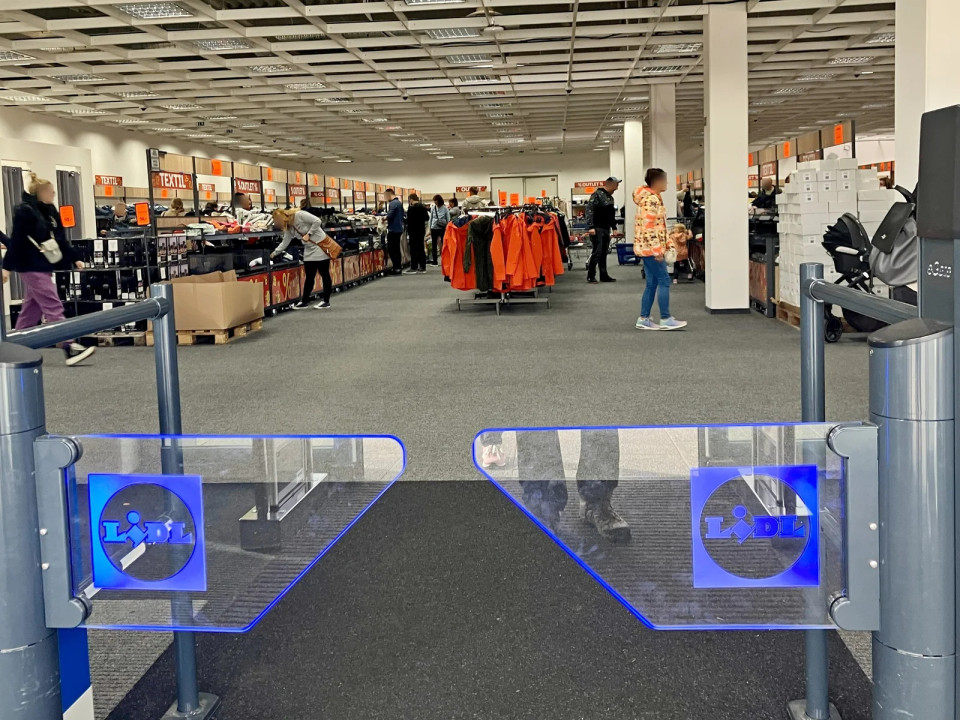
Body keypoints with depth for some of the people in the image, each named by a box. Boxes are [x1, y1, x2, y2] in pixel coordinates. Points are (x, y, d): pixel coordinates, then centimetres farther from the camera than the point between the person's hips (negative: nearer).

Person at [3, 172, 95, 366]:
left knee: (32, 309, 12)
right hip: (31, 267, -9)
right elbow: (15, 241, -14)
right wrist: (7, 267, -15)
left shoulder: (49, 211, 12)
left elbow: (60, 239, 15)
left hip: (44, 266, 9)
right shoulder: (24, 211, -12)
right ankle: (70, 349, -17)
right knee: (53, 307, -13)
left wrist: (75, 259, 11)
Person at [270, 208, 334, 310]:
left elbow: (317, 221, -20)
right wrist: (275, 253, 8)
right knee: (309, 276, 9)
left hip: (320, 246, -8)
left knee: (324, 274, 1)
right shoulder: (289, 227, 7)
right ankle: (304, 301, 14)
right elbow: (285, 242, 12)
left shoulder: (299, 215, -17)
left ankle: (326, 301, 7)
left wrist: (309, 234, -18)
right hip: (309, 250, 8)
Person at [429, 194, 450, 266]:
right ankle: (434, 260, 14)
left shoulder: (445, 208, -3)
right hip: (434, 228, 3)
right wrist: (430, 229, 9)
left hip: (442, 228, -2)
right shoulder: (433, 208, 3)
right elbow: (431, 218, 10)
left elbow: (448, 219, 2)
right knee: (434, 244, 7)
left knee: (443, 244, -3)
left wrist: (447, 228, -3)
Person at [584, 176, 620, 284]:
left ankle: (604, 276, 15)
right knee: (597, 252, -8)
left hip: (606, 229, 8)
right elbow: (589, 210, -17)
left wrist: (614, 227, 19)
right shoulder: (597, 194, -10)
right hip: (597, 229, -8)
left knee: (604, 253, 10)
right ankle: (591, 276, -2)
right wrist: (591, 227, -23)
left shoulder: (610, 198, 16)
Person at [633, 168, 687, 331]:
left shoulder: (654, 198, 17)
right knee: (664, 280, -7)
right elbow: (649, 227, -22)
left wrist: (668, 242, 16)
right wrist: (657, 250, -23)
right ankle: (665, 319, -5)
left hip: (649, 248, 10)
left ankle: (643, 319, 11)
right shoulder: (651, 199, -16)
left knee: (652, 283, 10)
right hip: (650, 247, -10)